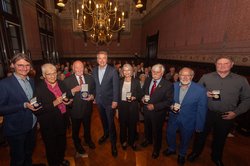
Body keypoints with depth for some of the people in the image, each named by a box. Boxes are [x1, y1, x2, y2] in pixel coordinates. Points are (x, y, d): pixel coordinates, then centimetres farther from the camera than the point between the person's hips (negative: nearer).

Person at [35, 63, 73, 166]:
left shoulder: (61, 83, -2)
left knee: (62, 143, 27)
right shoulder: (39, 88, -19)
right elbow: (37, 110, -22)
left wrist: (67, 101, -10)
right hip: (49, 124, -5)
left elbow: (67, 96, 11)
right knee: (51, 147, 18)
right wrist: (53, 104, -30)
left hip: (62, 120, 6)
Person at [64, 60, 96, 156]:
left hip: (87, 108, 3)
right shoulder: (68, 80, -12)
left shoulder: (89, 78, -3)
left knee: (87, 127, 26)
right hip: (75, 109, -2)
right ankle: (77, 144, 51)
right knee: (76, 129, 21)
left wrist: (92, 96, -16)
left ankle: (88, 139, 56)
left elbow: (94, 90, 4)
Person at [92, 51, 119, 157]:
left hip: (109, 101, -5)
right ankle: (105, 134, 47)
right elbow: (94, 85, 8)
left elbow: (116, 87, -12)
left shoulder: (113, 71, -14)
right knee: (103, 119, 22)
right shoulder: (94, 70, 1)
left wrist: (115, 101, -14)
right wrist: (94, 96, 7)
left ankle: (113, 143, 23)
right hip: (99, 100, 5)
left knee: (110, 122, 3)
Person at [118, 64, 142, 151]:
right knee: (123, 124, 13)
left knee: (132, 124, 12)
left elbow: (140, 94, 0)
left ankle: (132, 141, 38)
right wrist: (117, 107, 2)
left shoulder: (136, 82, -4)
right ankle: (124, 141, 39)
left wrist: (134, 97, -20)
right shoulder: (120, 82, 1)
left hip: (133, 107, -1)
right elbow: (118, 95, 4)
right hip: (122, 106, 2)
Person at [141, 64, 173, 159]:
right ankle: (148, 140, 60)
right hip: (146, 109, 5)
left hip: (158, 112, -4)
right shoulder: (147, 81, -4)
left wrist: (155, 106, -25)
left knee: (157, 131, 18)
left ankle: (156, 148, 47)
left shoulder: (168, 85, -19)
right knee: (147, 127, 27)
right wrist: (143, 97, -11)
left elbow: (169, 101, -18)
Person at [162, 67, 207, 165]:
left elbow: (201, 109, -12)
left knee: (185, 139, 22)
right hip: (173, 118, 3)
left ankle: (182, 154, 53)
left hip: (188, 121, -2)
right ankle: (171, 149, 55)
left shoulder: (200, 90, -20)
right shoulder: (173, 86, -10)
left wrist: (199, 126, -8)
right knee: (170, 134, 22)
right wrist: (171, 106, -17)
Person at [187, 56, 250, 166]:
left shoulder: (241, 80, -3)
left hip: (226, 116, 1)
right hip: (207, 113, -1)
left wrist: (236, 112, -8)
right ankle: (196, 152, 41)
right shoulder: (206, 77, -5)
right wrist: (205, 94, -17)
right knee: (201, 135, 15)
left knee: (220, 138, 22)